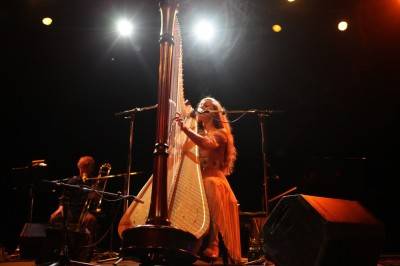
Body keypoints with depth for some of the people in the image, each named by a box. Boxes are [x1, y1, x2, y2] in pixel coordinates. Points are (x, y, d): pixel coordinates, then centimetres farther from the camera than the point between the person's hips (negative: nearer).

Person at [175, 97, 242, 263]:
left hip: (213, 180, -6)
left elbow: (207, 144, -22)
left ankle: (212, 244, -35)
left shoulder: (220, 133, 1)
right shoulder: (198, 133, 23)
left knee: (209, 187, -38)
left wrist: (185, 128, -32)